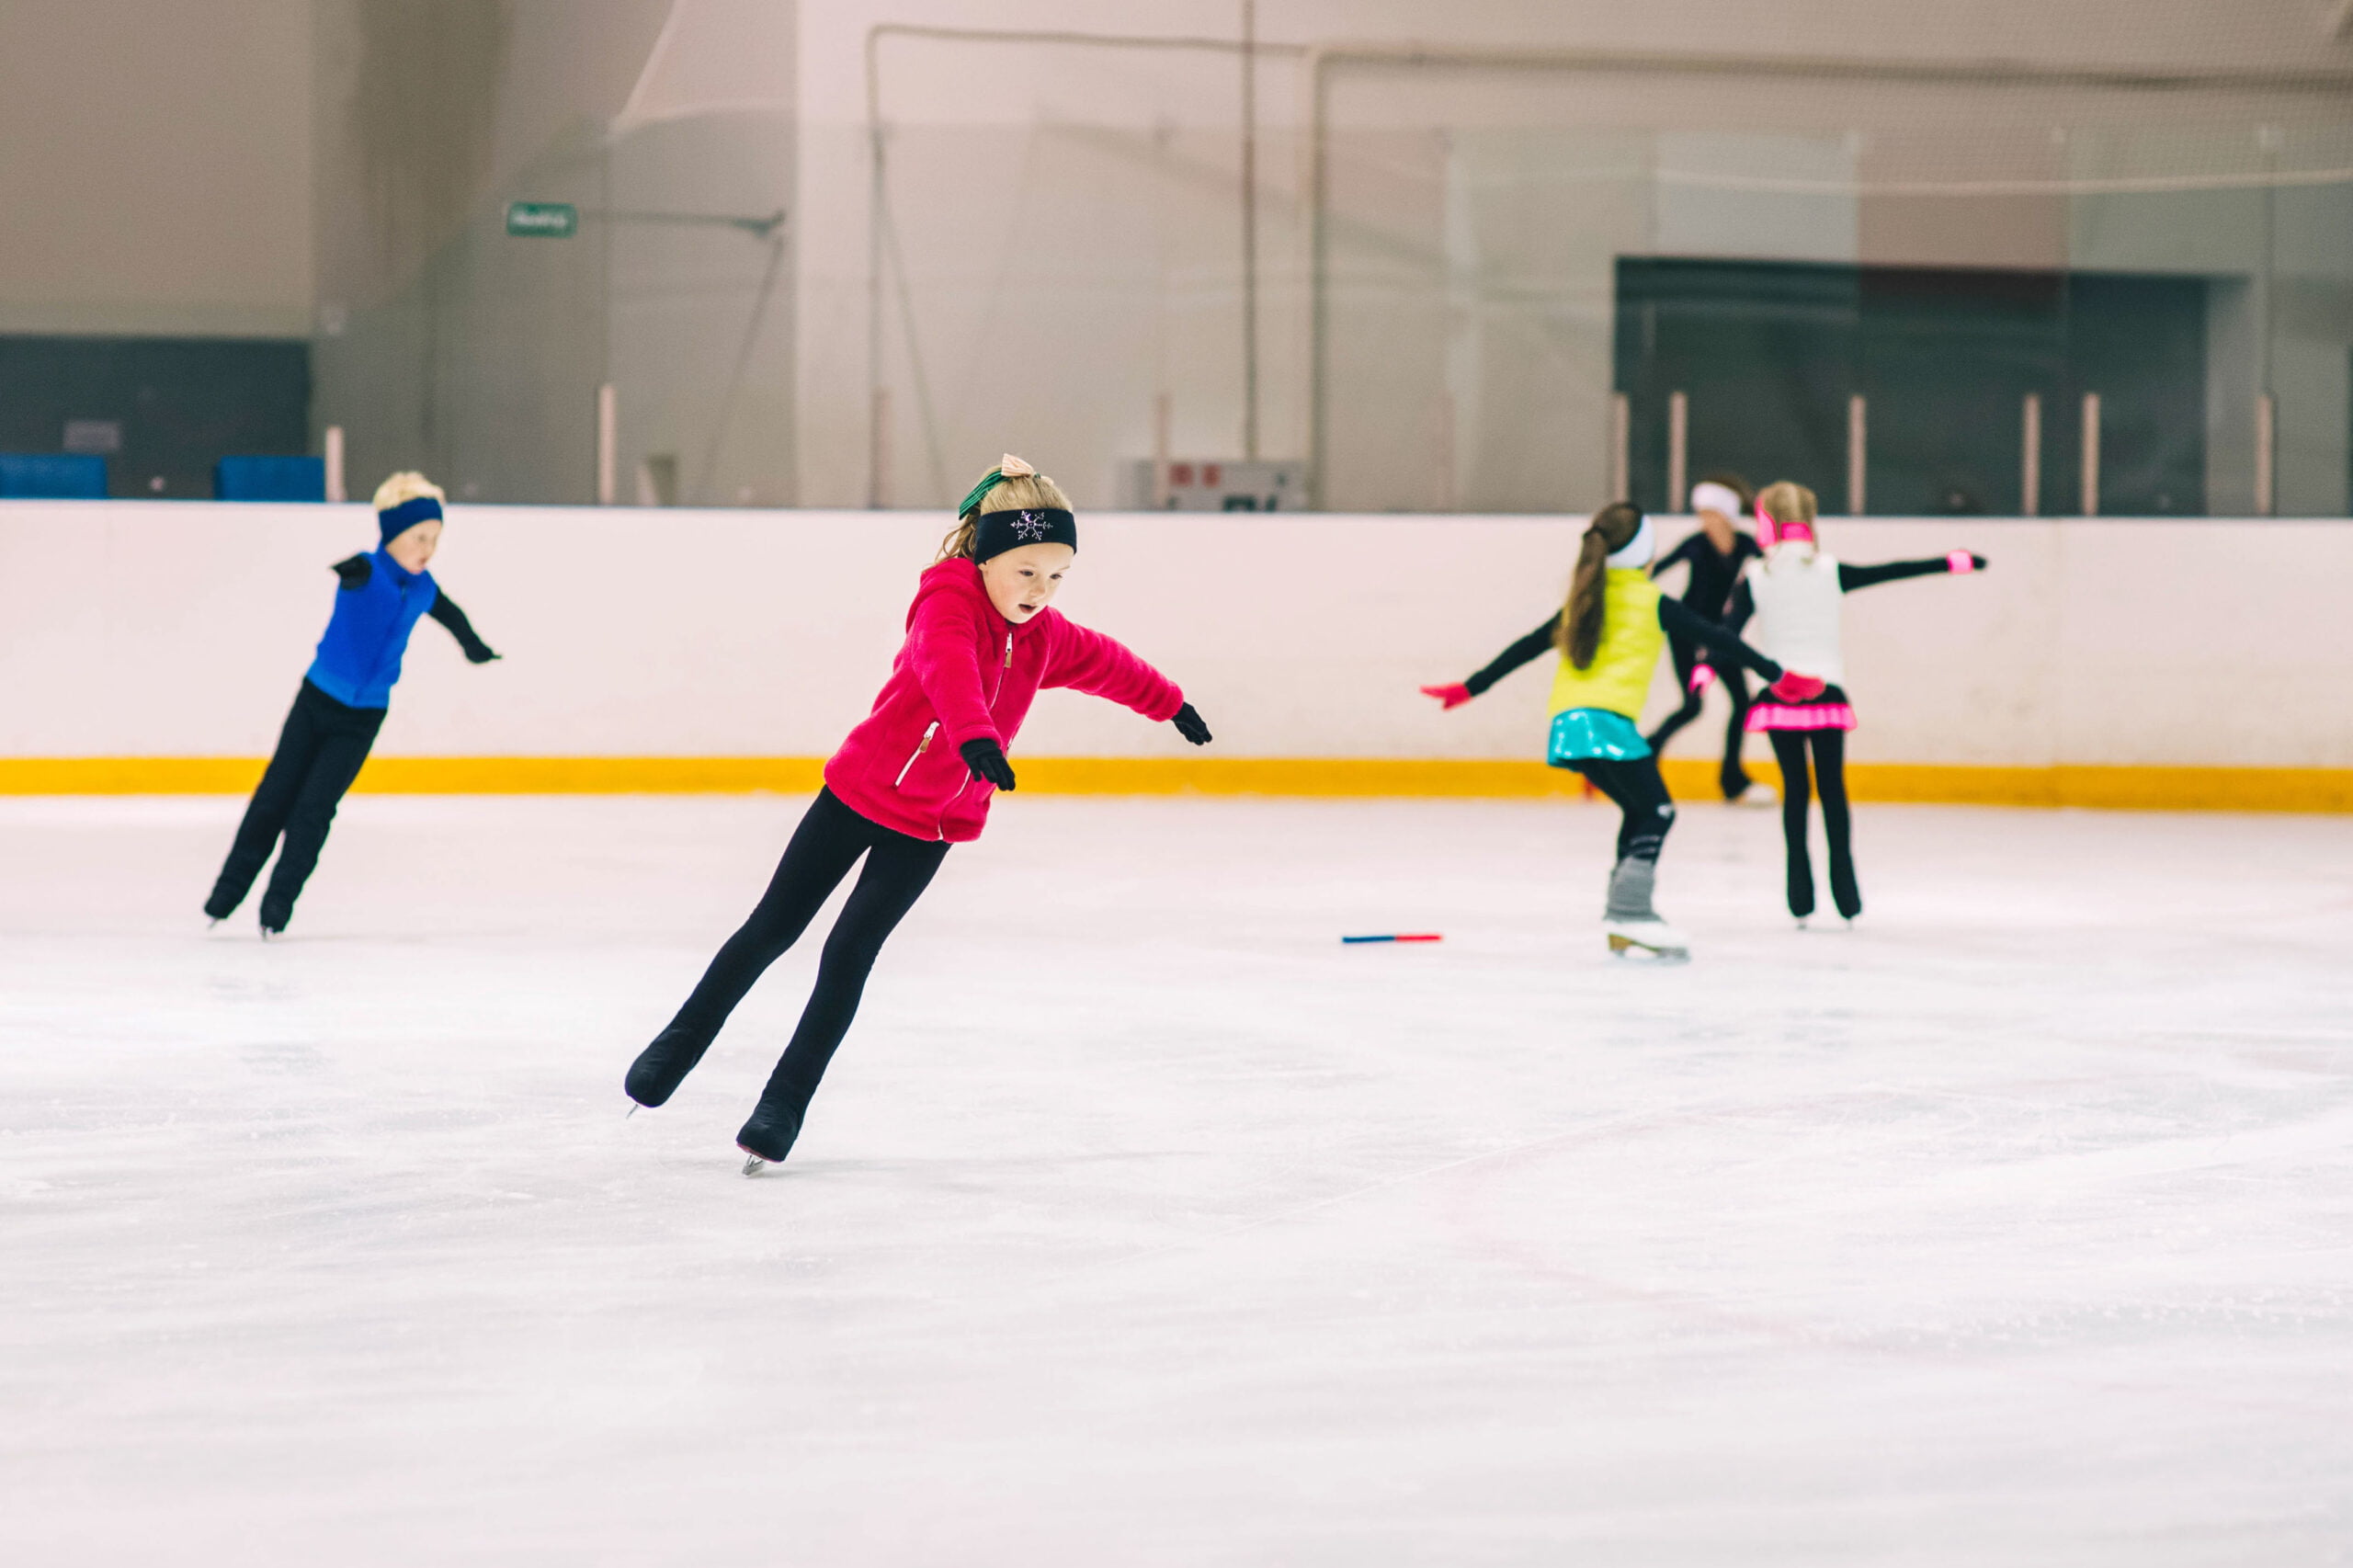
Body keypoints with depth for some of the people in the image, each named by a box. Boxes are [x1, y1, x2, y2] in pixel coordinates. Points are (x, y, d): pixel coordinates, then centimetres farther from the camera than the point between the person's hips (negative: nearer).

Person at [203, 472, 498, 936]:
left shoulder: (422, 589, -1)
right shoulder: (368, 572, -17)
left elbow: (448, 613, 24)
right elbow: (357, 572, -44)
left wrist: (471, 643, 41)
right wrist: (353, 569, -68)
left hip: (363, 718, 3)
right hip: (318, 700, -3)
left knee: (314, 808, -7)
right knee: (274, 796, 5)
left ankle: (279, 903, 3)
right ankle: (230, 888, 20)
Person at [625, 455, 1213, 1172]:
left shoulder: (1043, 636, -1)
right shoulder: (948, 600, -21)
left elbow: (1103, 663, 20)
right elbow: (946, 665, -43)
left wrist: (1169, 704, 33)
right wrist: (975, 735, -60)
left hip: (932, 826, 3)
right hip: (859, 789, -3)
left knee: (850, 950, -8)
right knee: (772, 928, 6)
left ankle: (785, 1102, 0)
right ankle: (680, 1045, 26)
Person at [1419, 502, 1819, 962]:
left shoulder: (1584, 601, 20)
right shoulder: (1651, 602, 2)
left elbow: (1526, 647, 22)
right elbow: (1717, 638, 4)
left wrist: (1471, 688, 30)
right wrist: (1776, 675, 8)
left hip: (1569, 723, 7)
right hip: (1607, 718, -7)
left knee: (1640, 812, 16)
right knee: (1657, 811, -5)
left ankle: (1622, 927, 13)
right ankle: (1630, 911, -21)